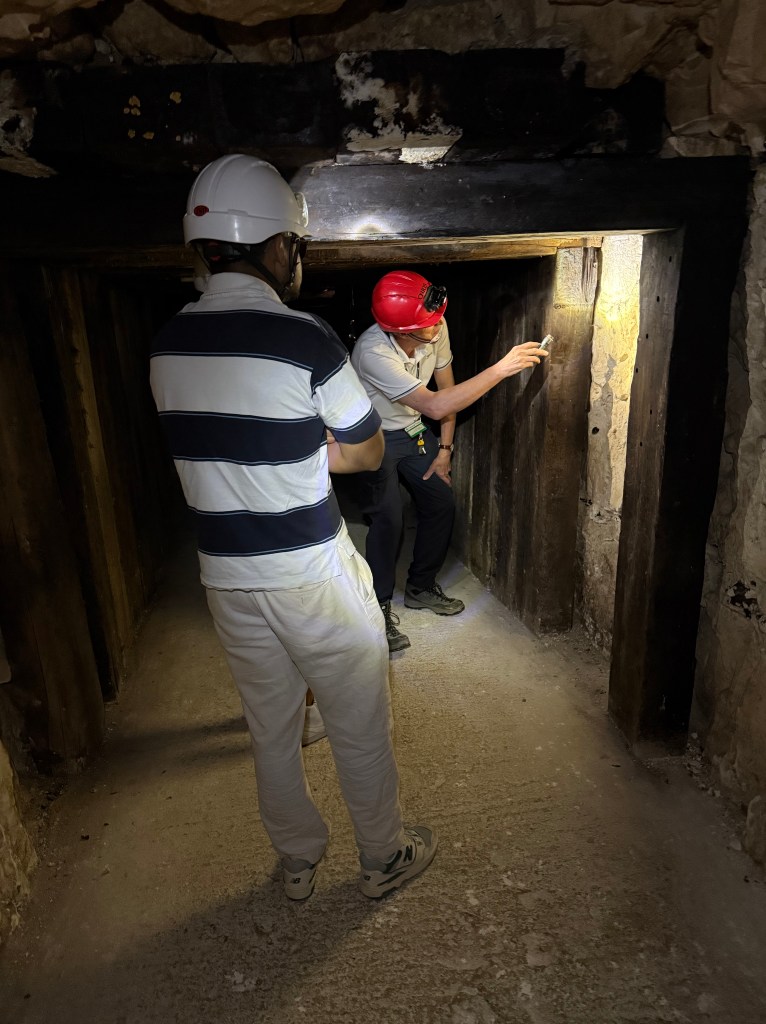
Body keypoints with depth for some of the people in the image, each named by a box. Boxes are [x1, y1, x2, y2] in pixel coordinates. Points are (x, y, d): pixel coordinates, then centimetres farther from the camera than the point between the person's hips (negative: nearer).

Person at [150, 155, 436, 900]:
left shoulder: (167, 345, 0)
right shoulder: (303, 339, -18)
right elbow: (368, 452, -7)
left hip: (228, 578, 6)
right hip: (315, 578, -5)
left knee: (271, 729, 22)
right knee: (359, 727, 16)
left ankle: (296, 862, 44)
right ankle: (384, 859, 39)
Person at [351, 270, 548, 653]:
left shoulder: (436, 329, -16)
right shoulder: (373, 352, -35)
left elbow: (447, 387, 0)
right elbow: (435, 406, -40)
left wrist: (445, 449, 0)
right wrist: (502, 368, -40)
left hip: (413, 431, 6)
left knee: (441, 504, 2)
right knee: (388, 519, -17)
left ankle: (420, 586, 23)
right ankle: (379, 607, 2)